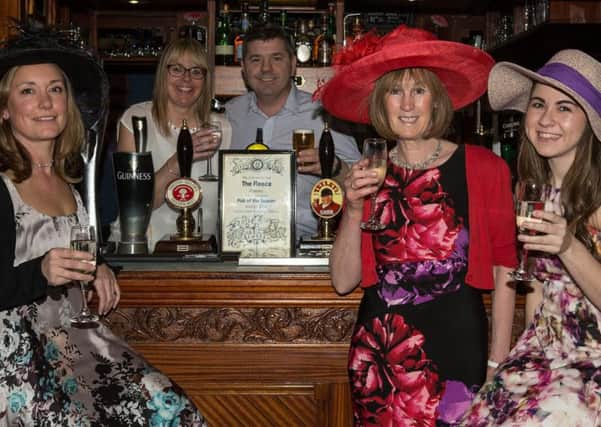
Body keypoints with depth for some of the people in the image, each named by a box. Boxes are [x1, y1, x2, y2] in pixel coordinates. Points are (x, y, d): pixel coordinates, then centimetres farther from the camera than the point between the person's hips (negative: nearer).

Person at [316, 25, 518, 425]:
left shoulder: (483, 168, -5)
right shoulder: (369, 175, 5)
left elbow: (503, 274, -4)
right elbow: (343, 281, 4)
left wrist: (498, 369, -8)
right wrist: (354, 211, -10)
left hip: (456, 347, -3)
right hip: (376, 351, 3)